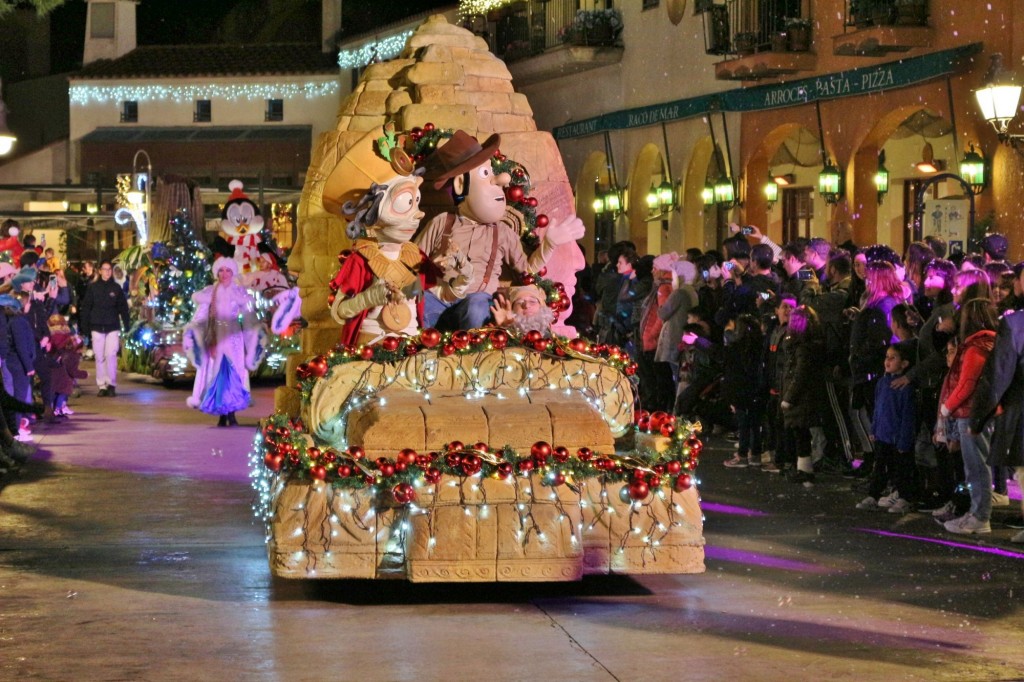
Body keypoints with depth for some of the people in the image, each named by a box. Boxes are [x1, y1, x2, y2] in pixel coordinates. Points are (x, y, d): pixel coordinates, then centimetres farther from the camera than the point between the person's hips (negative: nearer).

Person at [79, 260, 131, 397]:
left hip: (112, 327, -1)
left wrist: (127, 326, 0)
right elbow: (86, 307, 4)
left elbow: (123, 308, 7)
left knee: (111, 355, -12)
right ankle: (102, 386, 8)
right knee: (99, 357, 2)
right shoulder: (93, 287, 4)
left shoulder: (116, 288, 5)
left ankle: (111, 384, -4)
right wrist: (85, 328, -1)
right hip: (97, 327, 1)